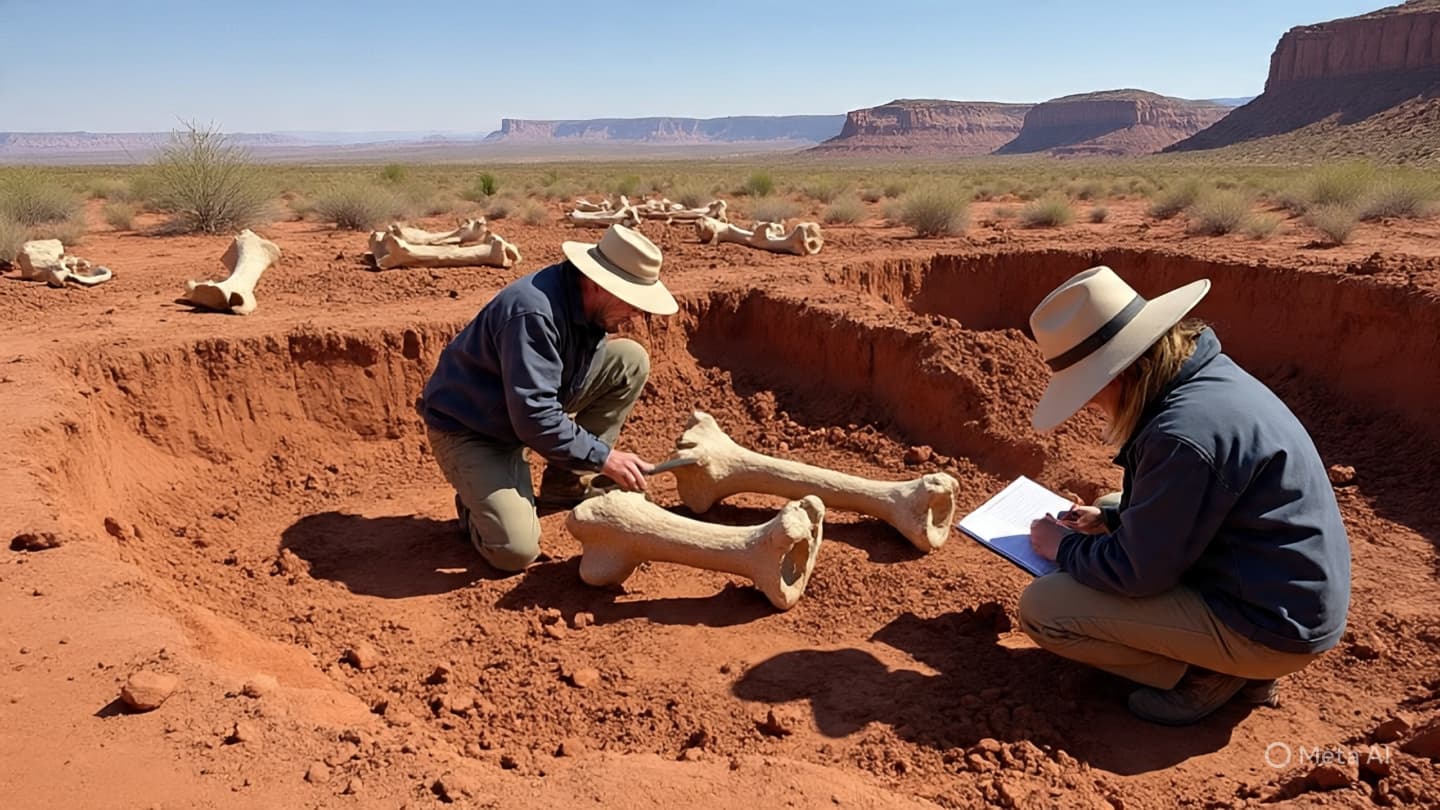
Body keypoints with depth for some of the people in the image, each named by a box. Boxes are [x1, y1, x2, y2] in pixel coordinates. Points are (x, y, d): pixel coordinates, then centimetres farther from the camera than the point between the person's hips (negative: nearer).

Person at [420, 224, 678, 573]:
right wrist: (604, 457, -26)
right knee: (517, 550, -25)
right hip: (467, 428, -8)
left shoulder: (589, 303, -7)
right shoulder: (534, 312, -32)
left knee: (631, 360, -7)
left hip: (527, 411, 8)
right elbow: (534, 417, -33)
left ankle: (565, 487, 2)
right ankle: (476, 499, 11)